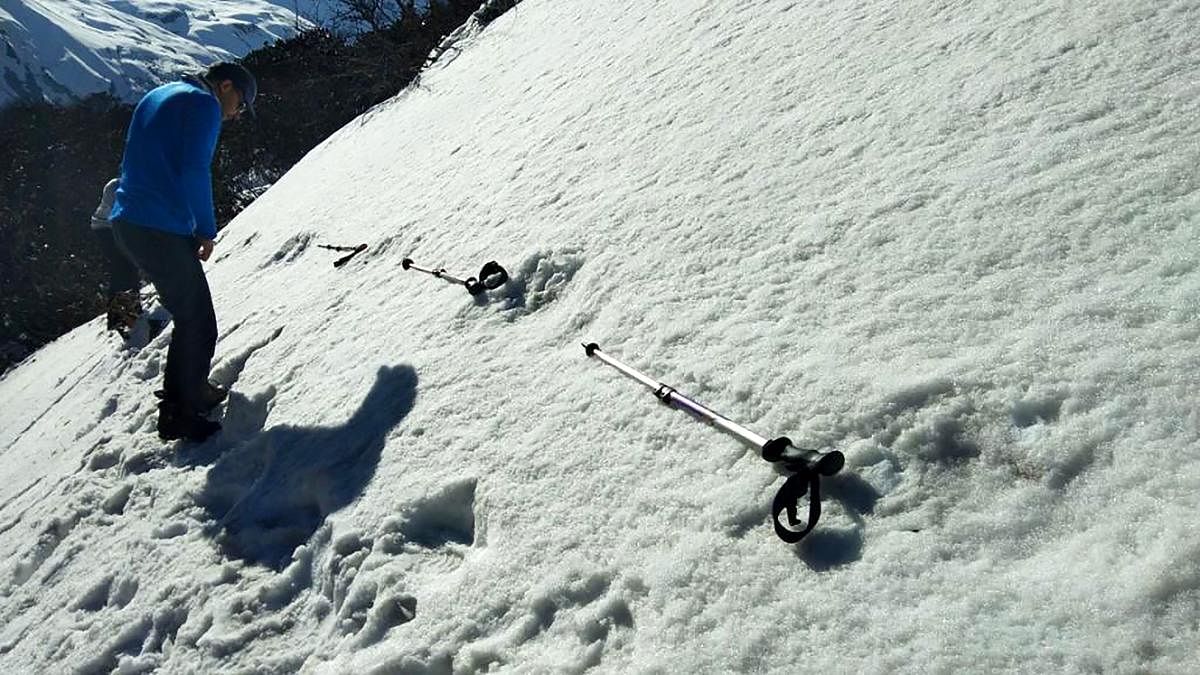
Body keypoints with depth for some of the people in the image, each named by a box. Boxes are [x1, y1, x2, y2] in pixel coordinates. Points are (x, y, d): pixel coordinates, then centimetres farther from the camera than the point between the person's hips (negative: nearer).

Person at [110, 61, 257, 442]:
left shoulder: (158, 97, 22)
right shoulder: (204, 104, -6)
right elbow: (194, 172, -17)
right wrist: (207, 231, -6)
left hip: (128, 222, 10)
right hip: (161, 231, -10)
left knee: (191, 315, 21)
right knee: (198, 325, -1)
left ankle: (192, 390, 32)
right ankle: (180, 415, 8)